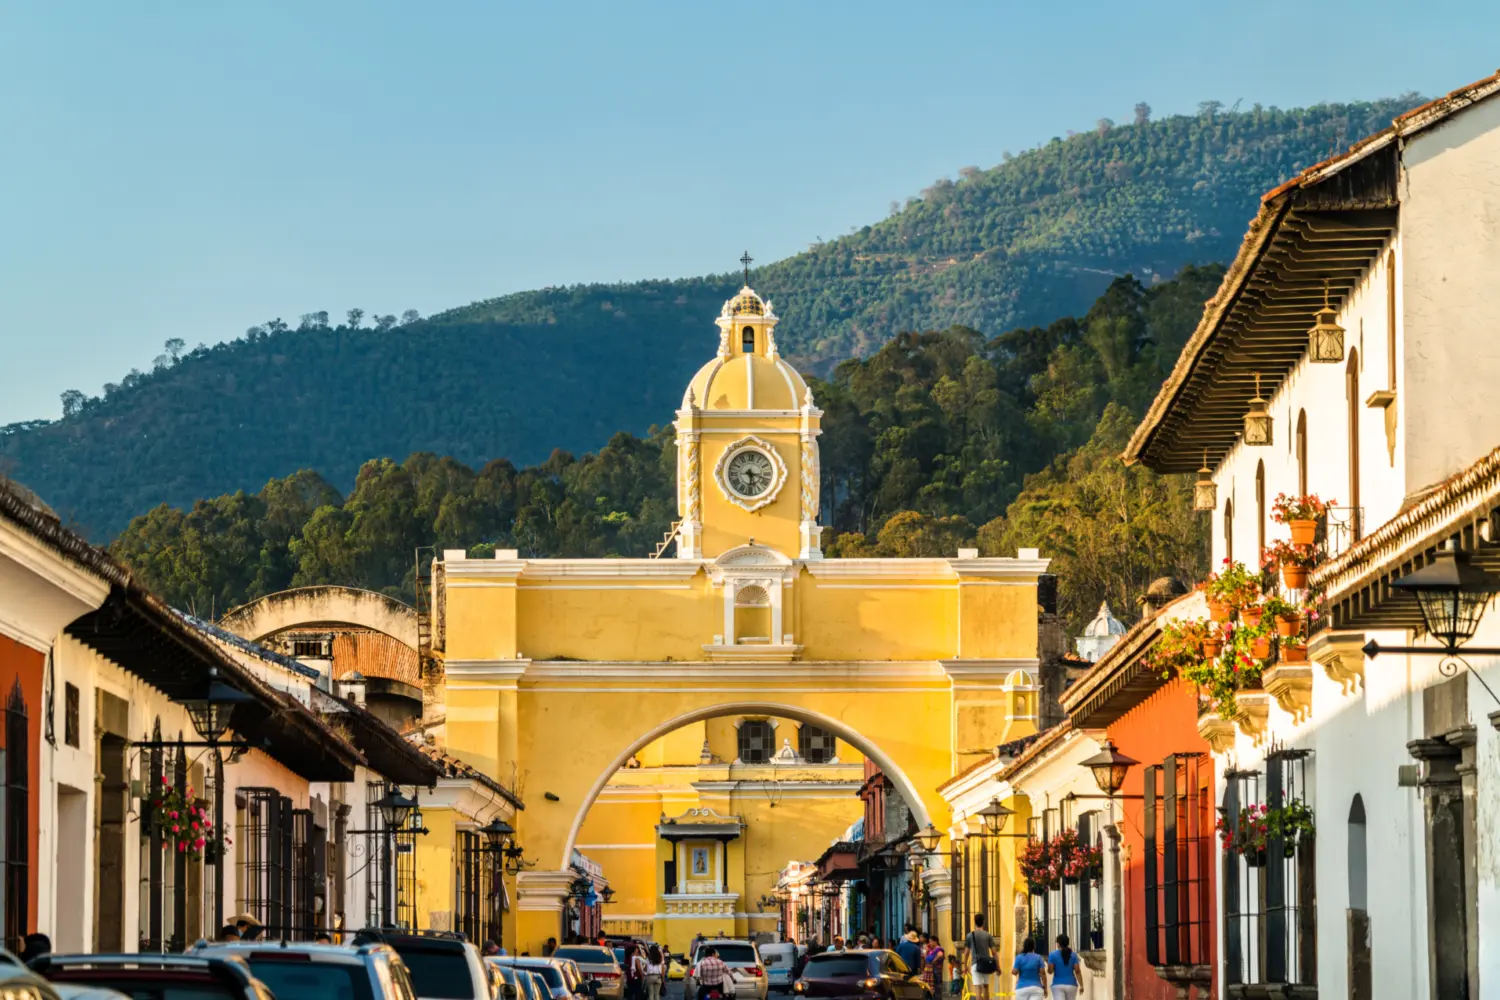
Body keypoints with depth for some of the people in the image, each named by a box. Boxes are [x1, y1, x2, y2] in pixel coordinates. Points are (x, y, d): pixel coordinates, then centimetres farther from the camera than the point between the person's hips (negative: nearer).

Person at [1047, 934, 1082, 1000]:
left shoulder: (1053, 955, -3)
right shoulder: (1073, 955, 2)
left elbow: (1050, 971, -6)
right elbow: (1077, 971, -4)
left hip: (1058, 985, -2)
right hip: (1071, 985, 2)